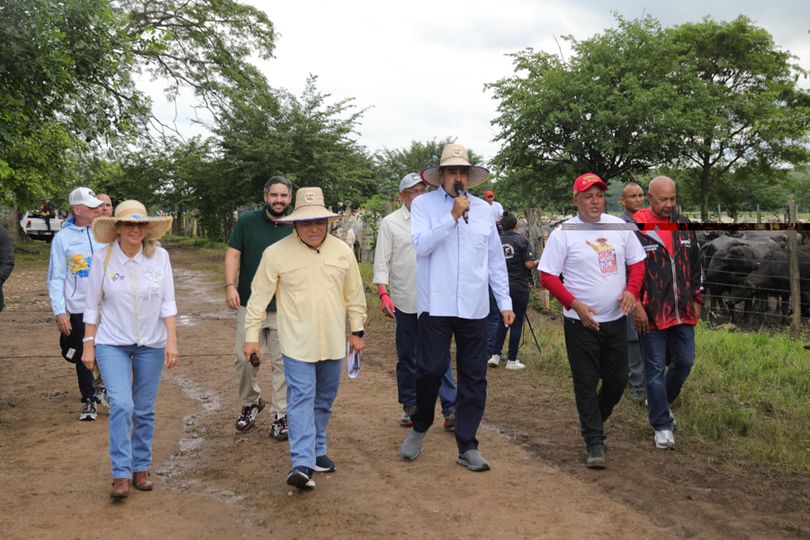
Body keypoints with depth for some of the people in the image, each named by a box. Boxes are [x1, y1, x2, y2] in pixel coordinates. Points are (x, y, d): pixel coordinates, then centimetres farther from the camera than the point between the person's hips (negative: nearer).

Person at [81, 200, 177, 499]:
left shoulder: (159, 256, -7)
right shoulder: (103, 257, -8)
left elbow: (168, 303, -3)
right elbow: (92, 306, -1)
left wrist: (172, 340, -8)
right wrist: (88, 346, 0)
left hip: (151, 344, 1)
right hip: (112, 343, -1)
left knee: (144, 410, 9)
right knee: (121, 405, -14)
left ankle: (141, 468, 24)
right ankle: (121, 474, -5)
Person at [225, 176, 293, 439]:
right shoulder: (247, 222, 0)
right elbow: (233, 254, 0)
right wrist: (230, 286, -13)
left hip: (284, 308, 0)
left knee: (282, 362, 3)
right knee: (243, 357, 3)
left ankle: (280, 414, 13)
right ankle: (251, 403, 27)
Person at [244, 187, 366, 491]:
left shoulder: (342, 251, 2)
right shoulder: (276, 253, -7)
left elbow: (354, 295, 10)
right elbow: (259, 296, -2)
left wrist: (357, 331, 11)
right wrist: (251, 335, -2)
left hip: (332, 342, 4)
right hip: (297, 343, -4)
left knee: (324, 400, 14)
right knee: (301, 399, -10)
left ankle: (316, 451, 30)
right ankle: (302, 463, -12)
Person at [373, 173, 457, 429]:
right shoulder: (390, 222, 2)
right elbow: (381, 261, -2)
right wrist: (383, 294, -13)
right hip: (405, 301, -1)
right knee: (407, 357, 9)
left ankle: (451, 409, -2)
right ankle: (410, 407, 21)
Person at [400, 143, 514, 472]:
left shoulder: (483, 209, 12)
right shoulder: (424, 204, 2)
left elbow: (495, 258, 14)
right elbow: (420, 244, -14)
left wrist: (505, 301, 11)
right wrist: (453, 216, -16)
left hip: (474, 308, 3)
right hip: (435, 306, -3)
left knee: (474, 377, 5)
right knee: (430, 370, -4)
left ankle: (467, 447, 16)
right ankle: (419, 428, 24)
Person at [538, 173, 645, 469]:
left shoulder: (620, 227, 5)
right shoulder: (563, 234, -7)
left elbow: (637, 263, 12)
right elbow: (548, 276, -7)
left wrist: (631, 290, -8)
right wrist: (575, 304, -18)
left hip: (616, 319, 4)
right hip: (581, 322, -4)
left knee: (618, 379, 11)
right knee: (586, 383, -1)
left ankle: (593, 421, 36)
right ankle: (594, 443, 9)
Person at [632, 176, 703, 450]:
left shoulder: (684, 226, 8)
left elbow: (695, 265, 16)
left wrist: (697, 300, 13)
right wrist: (637, 307, -12)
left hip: (683, 312, 5)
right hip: (651, 314, -5)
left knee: (684, 362, 13)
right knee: (655, 370, 2)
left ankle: (661, 402, 38)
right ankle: (662, 425, 13)